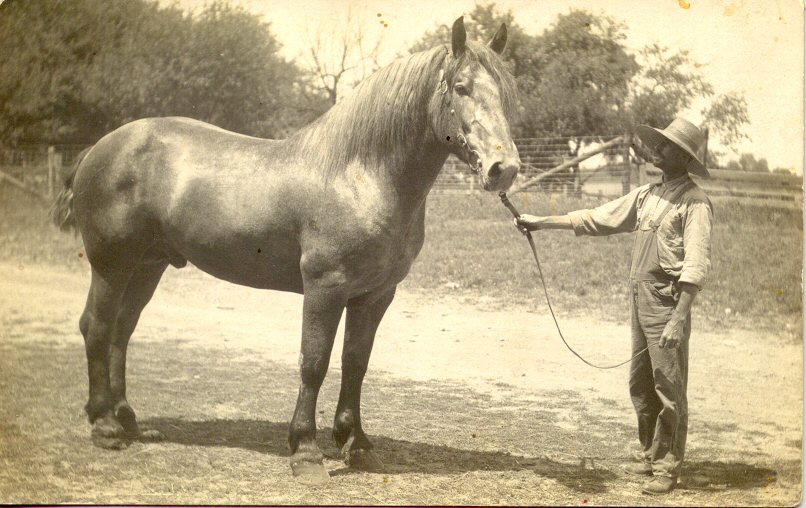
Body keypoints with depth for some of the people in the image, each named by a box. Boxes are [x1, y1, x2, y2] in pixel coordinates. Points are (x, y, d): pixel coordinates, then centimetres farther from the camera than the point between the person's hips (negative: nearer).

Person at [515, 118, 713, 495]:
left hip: (667, 303, -8)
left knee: (669, 389, -3)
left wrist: (678, 319, -25)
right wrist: (543, 222, 15)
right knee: (640, 386, 14)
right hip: (639, 301, 8)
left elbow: (696, 266, -18)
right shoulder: (647, 195, 13)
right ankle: (650, 455, 26)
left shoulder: (694, 202, -10)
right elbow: (597, 219, 18)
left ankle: (668, 468, 4)